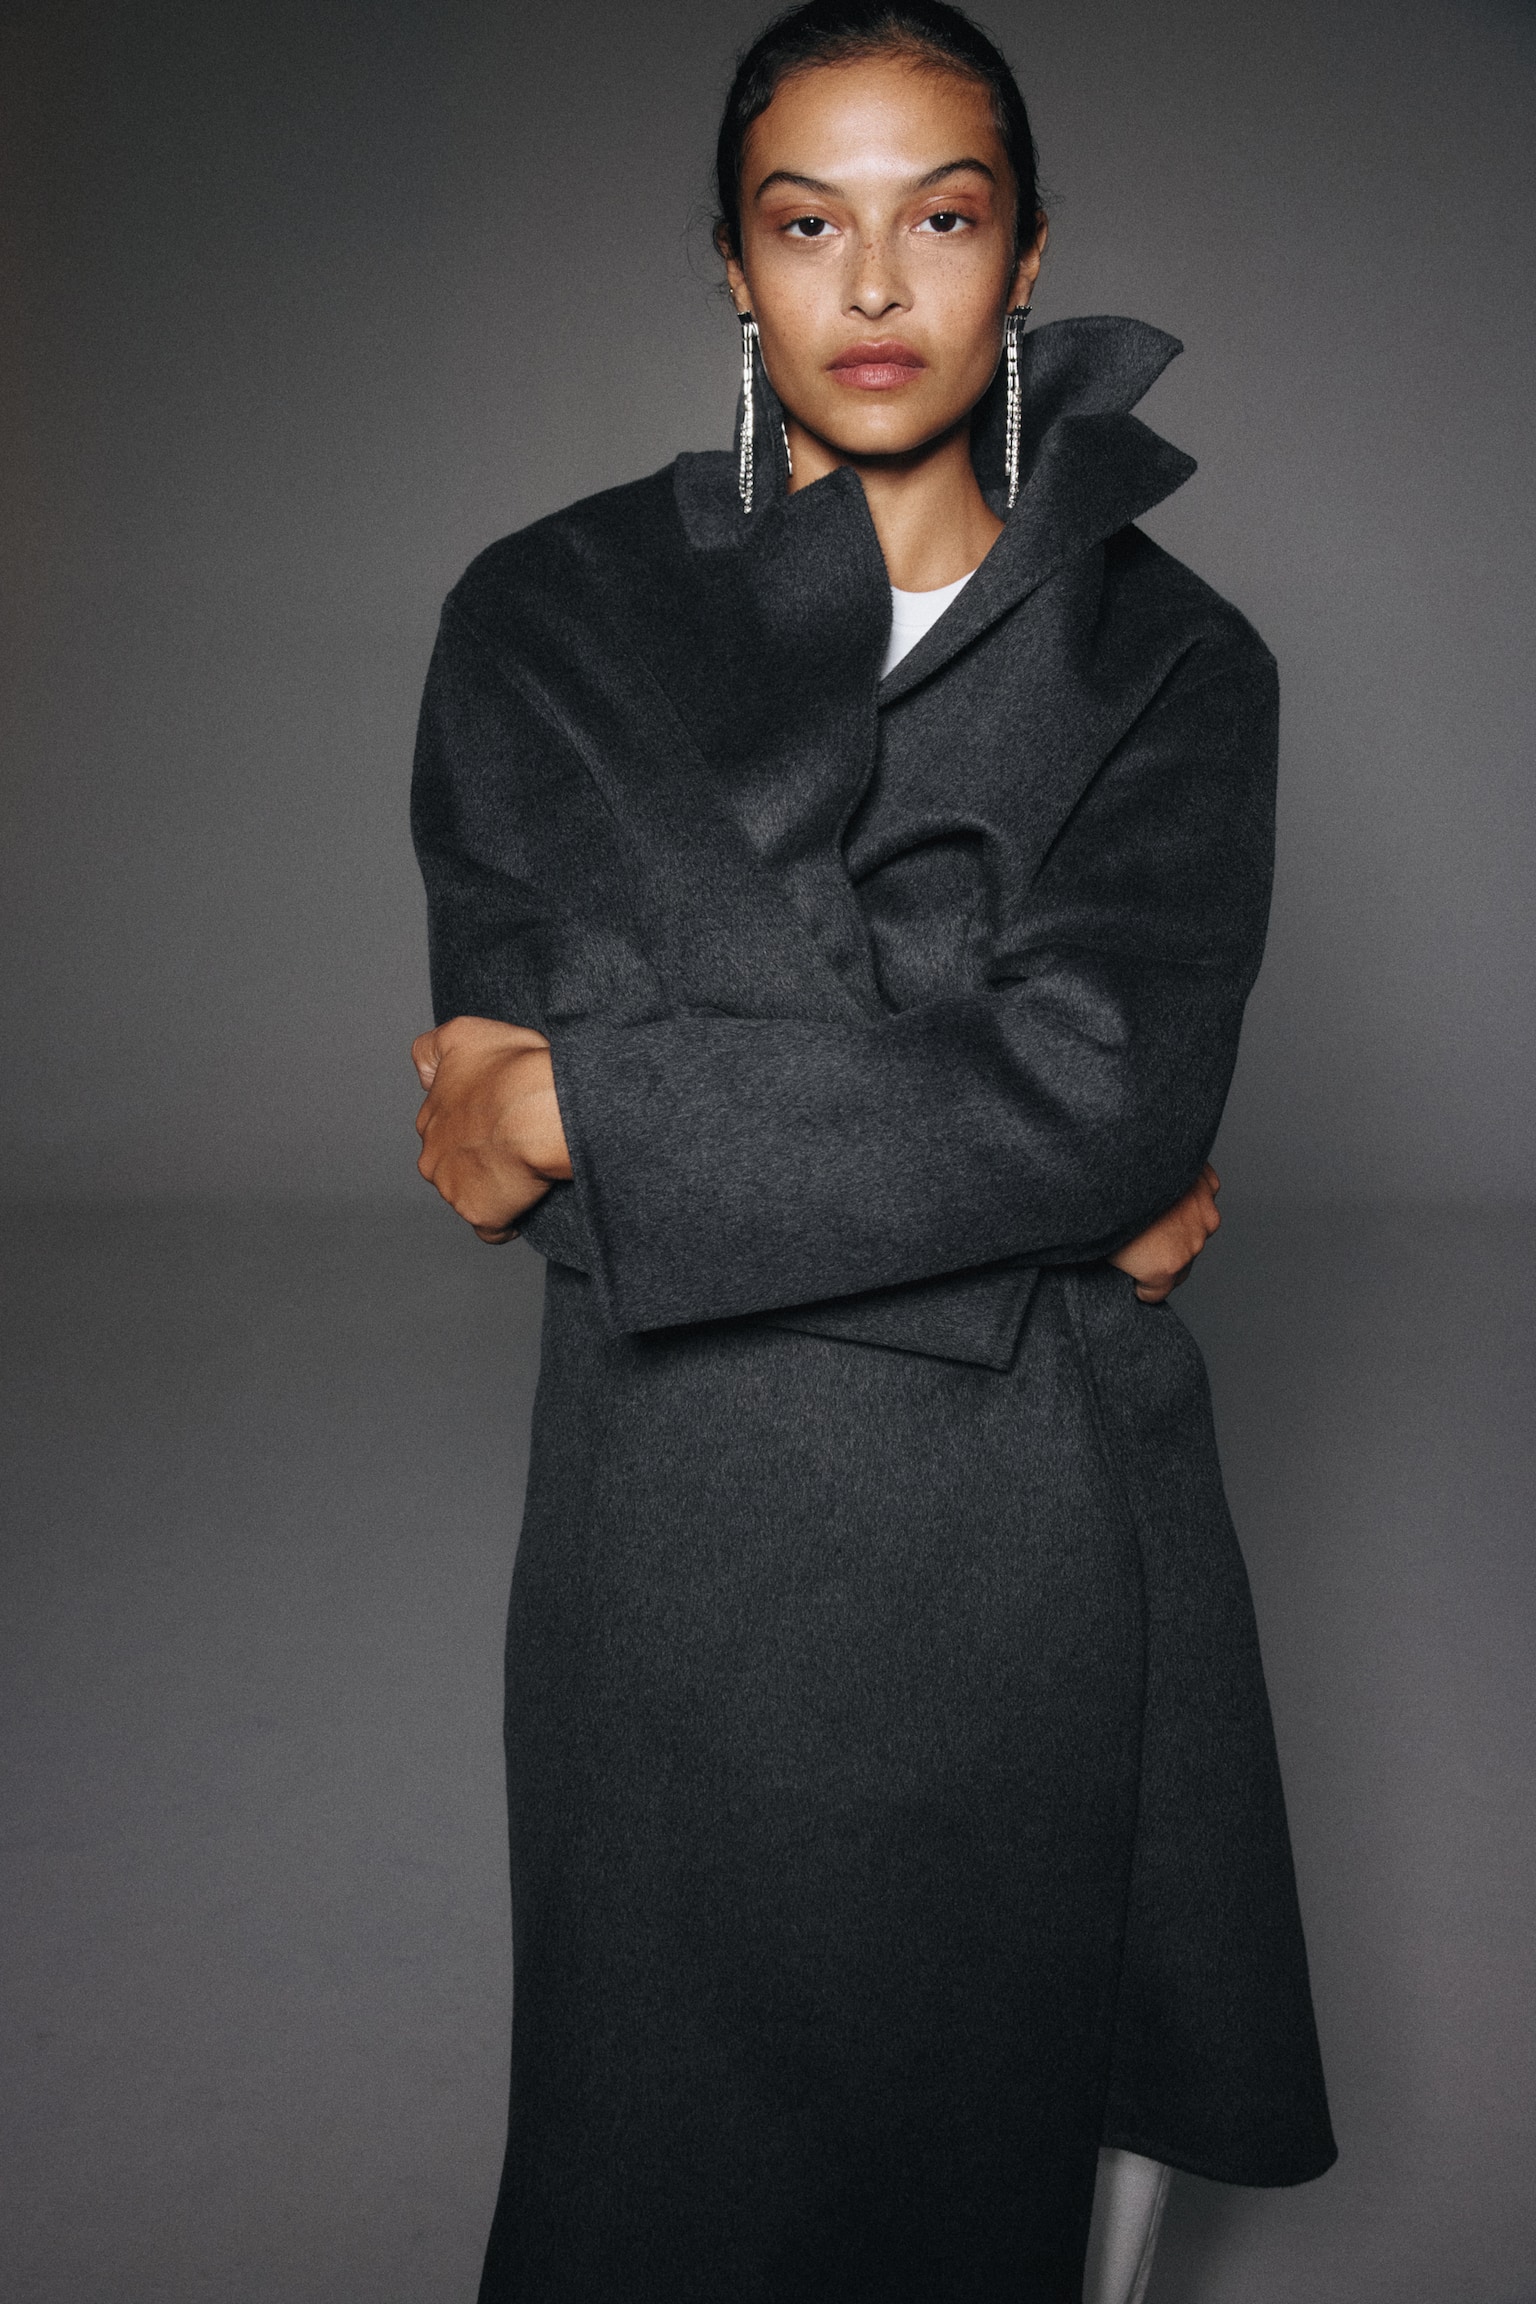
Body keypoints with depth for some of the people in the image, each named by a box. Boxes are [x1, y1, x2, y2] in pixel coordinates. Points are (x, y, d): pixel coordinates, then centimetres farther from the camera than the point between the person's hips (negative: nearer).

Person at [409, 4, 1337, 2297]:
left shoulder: (1171, 661, 1)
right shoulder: (546, 622, 0)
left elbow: (1107, 1080, -14)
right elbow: (505, 1064, -11)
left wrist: (579, 1109, -14)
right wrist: (1048, 1200, -13)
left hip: (1049, 1540, 1)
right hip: (684, 1530, 0)